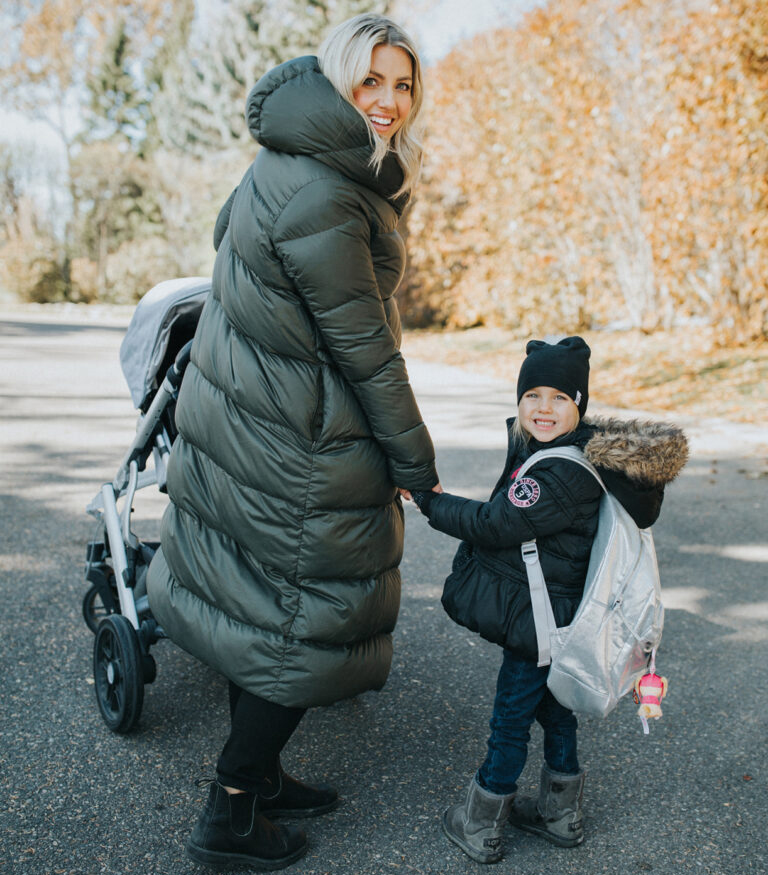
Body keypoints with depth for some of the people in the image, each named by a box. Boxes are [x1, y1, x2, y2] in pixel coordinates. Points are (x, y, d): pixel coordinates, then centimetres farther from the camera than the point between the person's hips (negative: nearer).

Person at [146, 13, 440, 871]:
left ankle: (254, 775, 38)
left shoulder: (285, 163, 9)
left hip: (242, 416, 10)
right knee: (305, 619, 5)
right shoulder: (322, 198, -23)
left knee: (259, 604, 19)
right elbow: (363, 345, -20)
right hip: (294, 446, -10)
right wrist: (416, 462, -10)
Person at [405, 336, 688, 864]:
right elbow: (510, 520, 11)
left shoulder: (563, 474, -27)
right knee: (553, 710, 22)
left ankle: (480, 826, 24)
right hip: (558, 617, 10)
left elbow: (494, 525, -23)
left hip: (538, 624, -10)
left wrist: (430, 501, -13)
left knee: (510, 720, 6)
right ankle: (561, 814, 40)